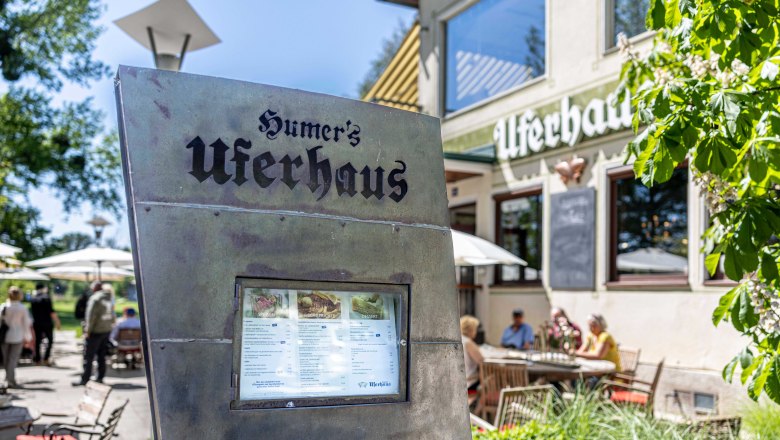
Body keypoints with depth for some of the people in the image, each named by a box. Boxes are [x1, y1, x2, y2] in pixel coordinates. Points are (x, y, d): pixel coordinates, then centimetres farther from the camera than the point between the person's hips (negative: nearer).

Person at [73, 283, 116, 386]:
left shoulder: (95, 298, -13)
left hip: (96, 331, -8)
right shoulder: (109, 299, 11)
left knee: (88, 356, -4)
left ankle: (85, 379, -4)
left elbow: (91, 316, -15)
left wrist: (87, 330, -12)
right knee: (101, 355, 13)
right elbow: (113, 317, 16)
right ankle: (100, 377, 16)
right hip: (107, 330, 8)